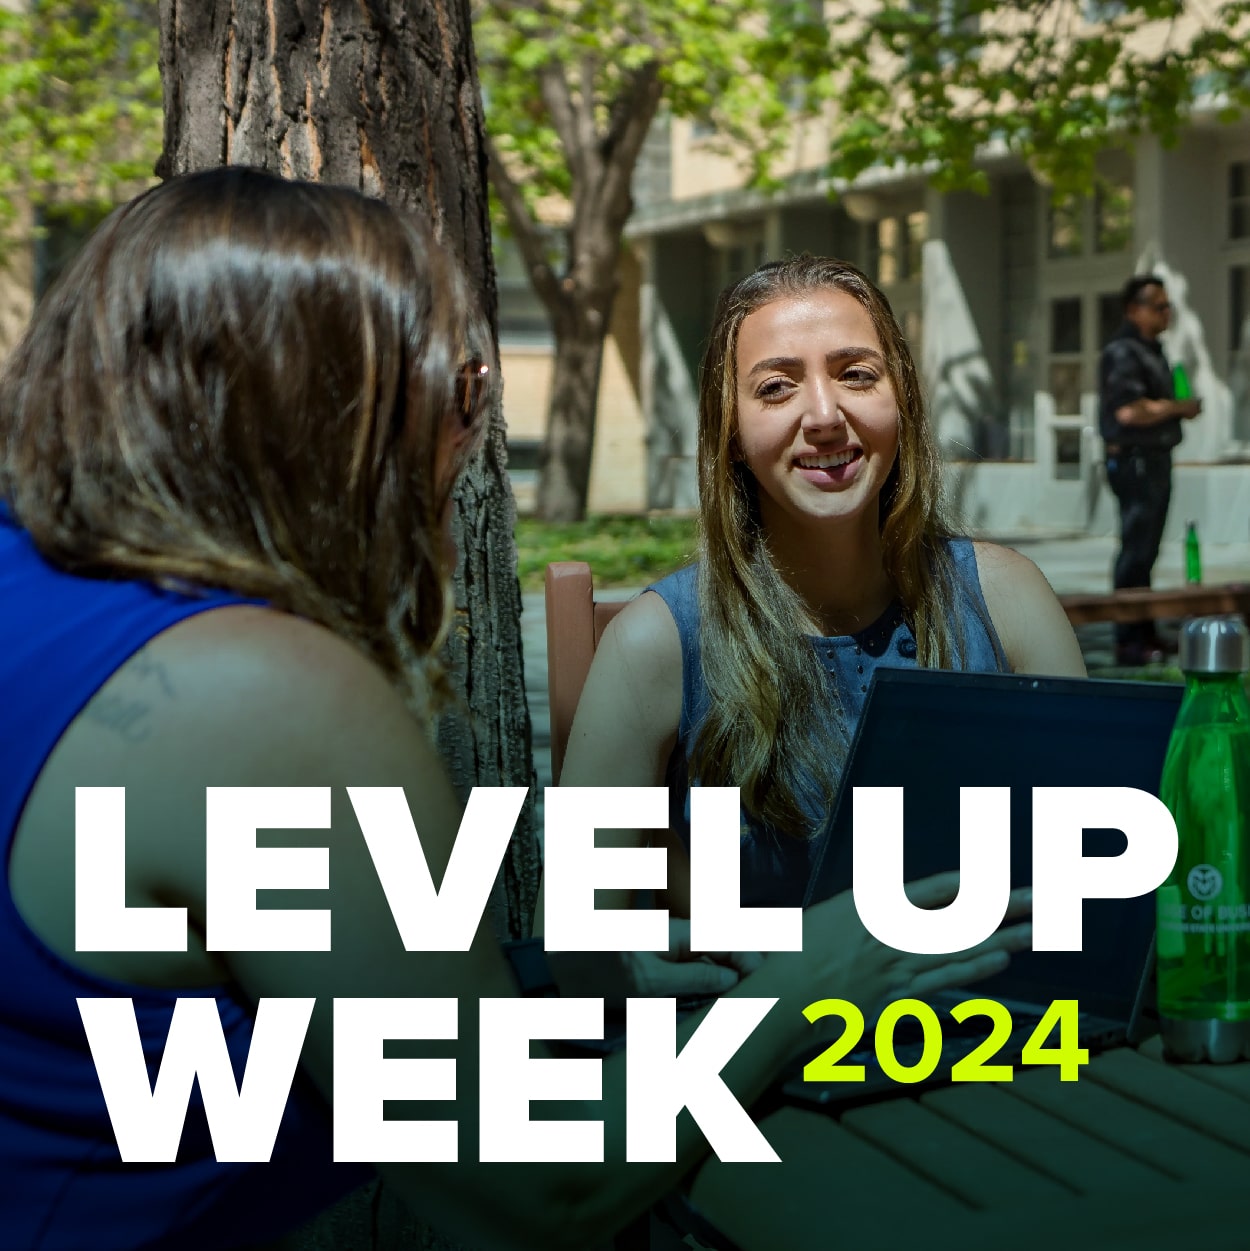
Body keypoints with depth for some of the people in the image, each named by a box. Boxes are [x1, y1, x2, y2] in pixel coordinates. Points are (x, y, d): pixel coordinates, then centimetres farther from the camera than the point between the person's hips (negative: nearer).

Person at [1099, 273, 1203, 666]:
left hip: (1155, 458, 10)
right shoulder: (1122, 352, -14)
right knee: (1135, 550, -9)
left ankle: (1144, 634, 21)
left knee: (1145, 550, 14)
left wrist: (1181, 407, 9)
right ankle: (1128, 642, -7)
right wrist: (1179, 408, -13)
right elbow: (1129, 410, -25)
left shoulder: (1152, 350, 18)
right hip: (1134, 460, -10)